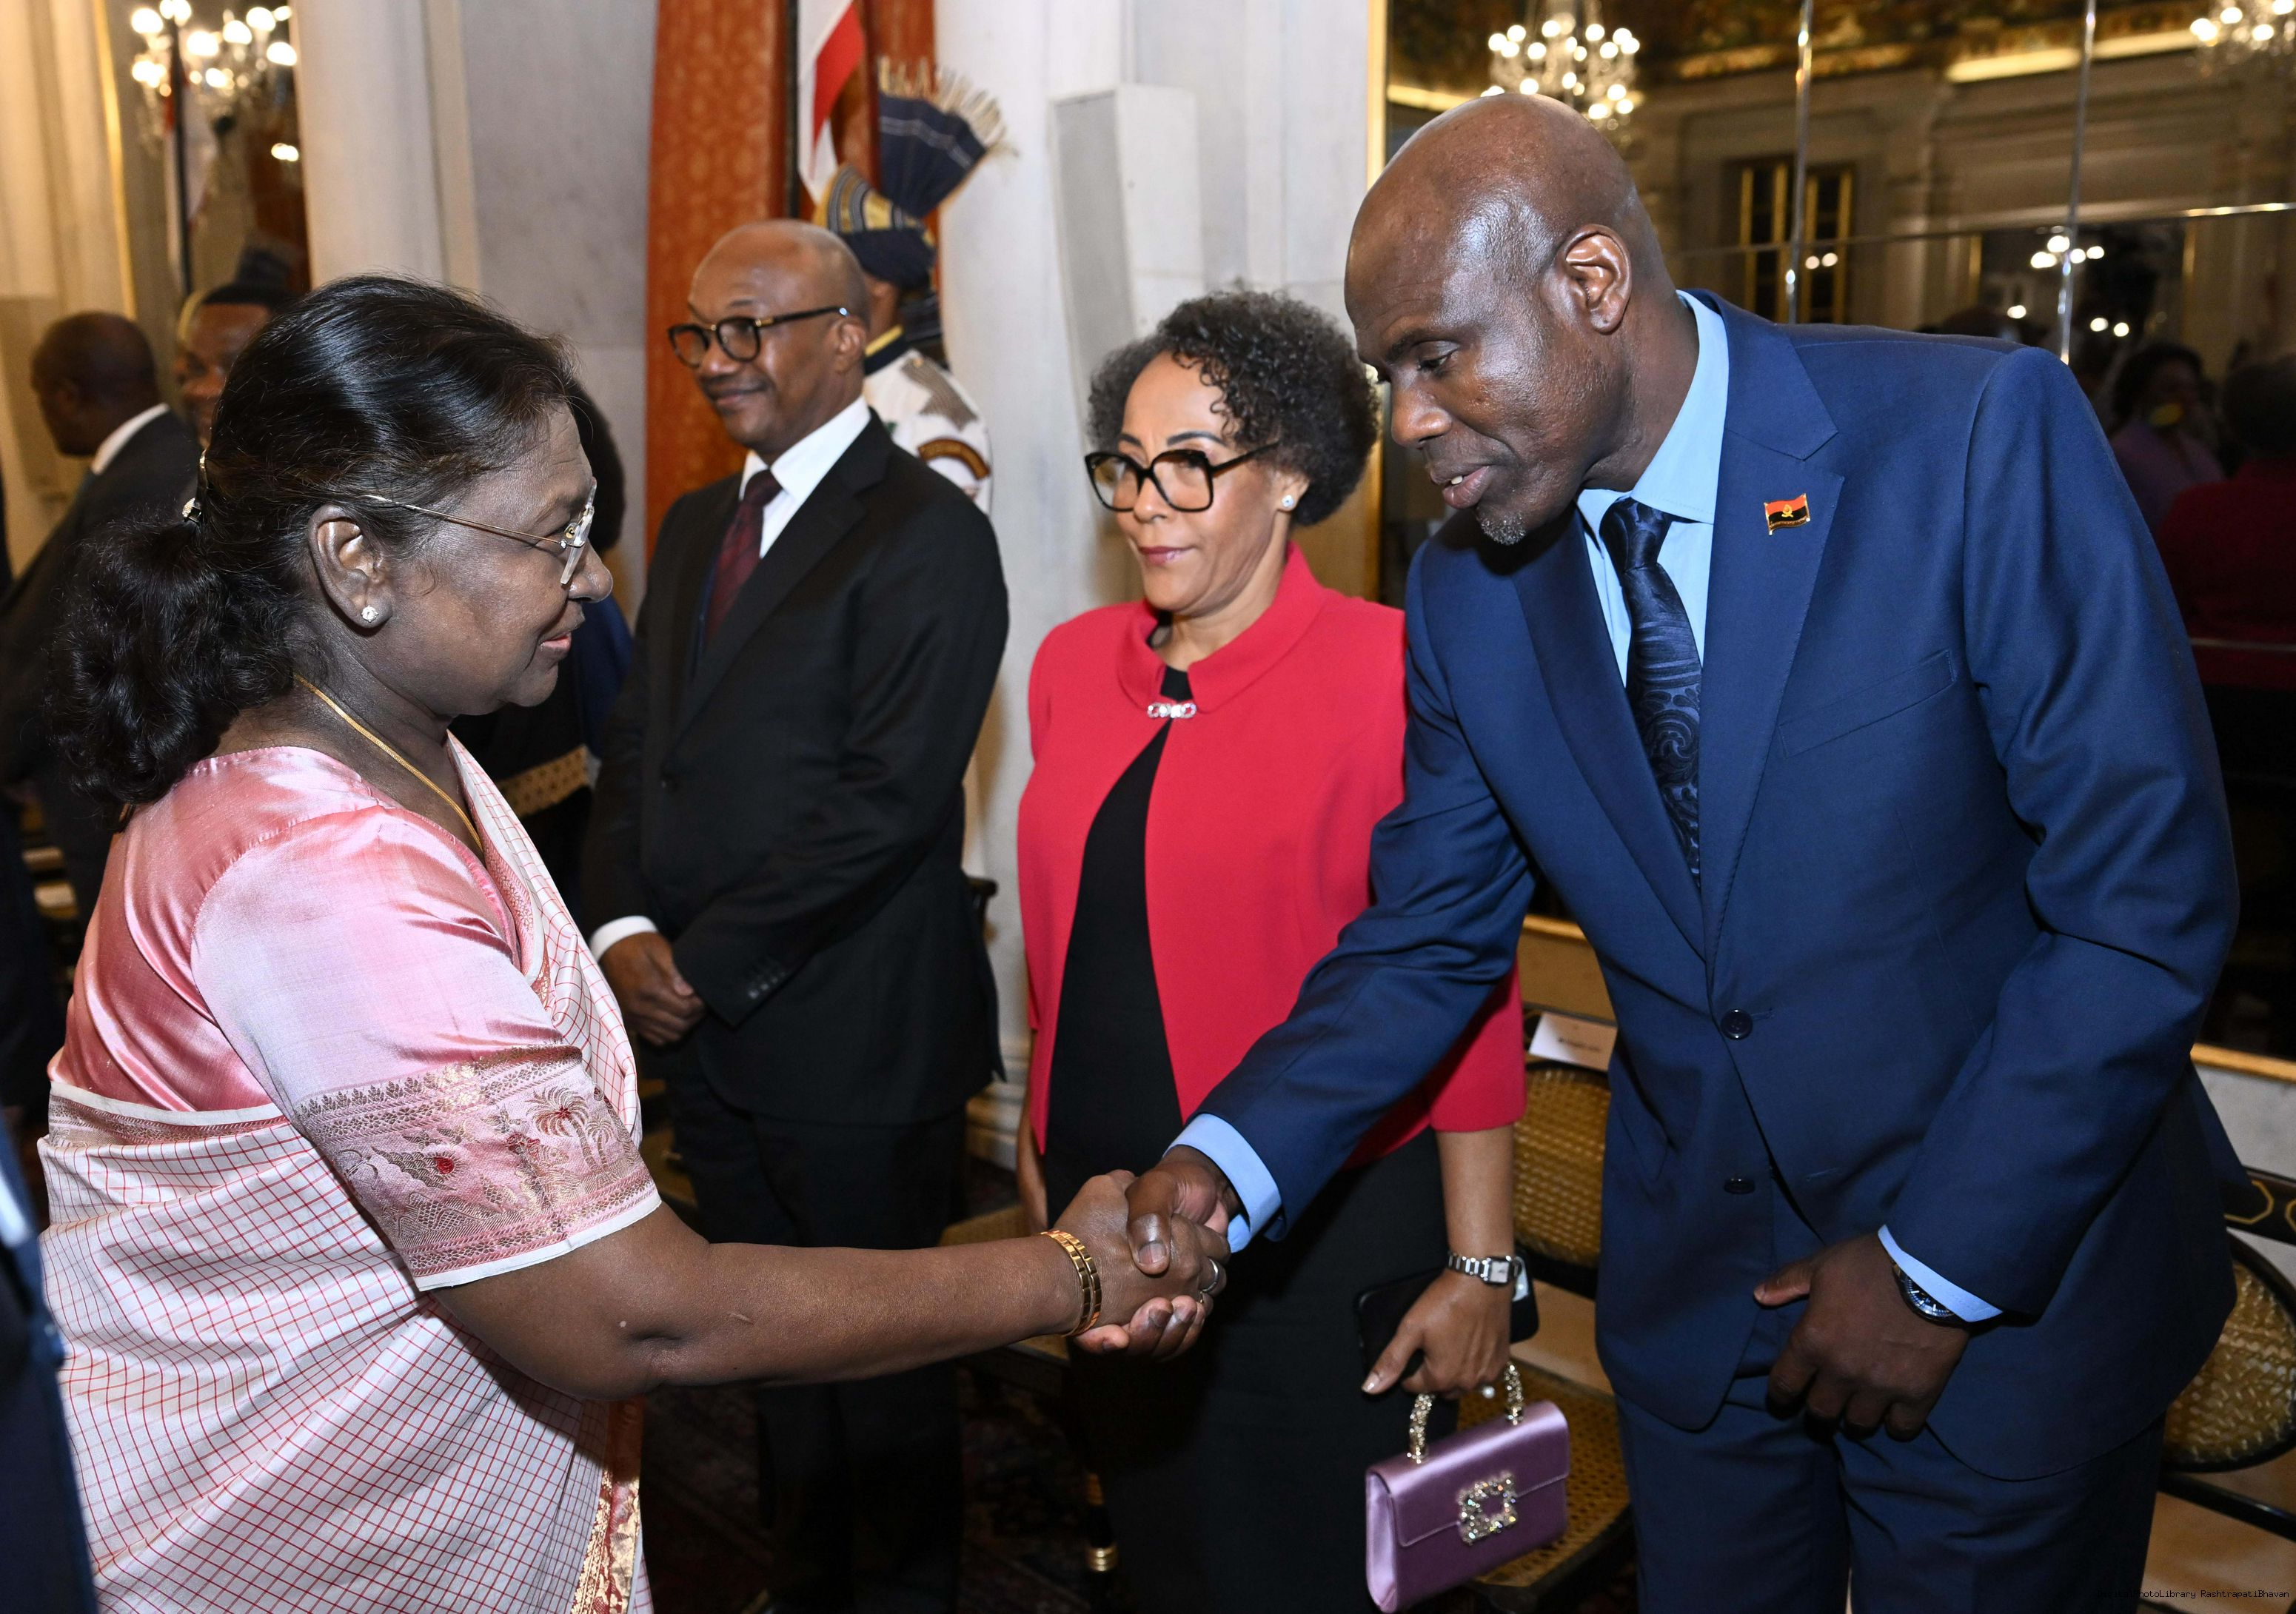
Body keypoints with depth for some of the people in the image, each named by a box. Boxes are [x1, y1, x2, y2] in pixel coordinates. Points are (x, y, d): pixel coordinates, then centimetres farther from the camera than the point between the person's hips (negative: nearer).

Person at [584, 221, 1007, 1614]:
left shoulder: (930, 534, -12)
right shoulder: (696, 527, 14)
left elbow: (890, 798, -20)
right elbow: (637, 744, 12)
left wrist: (706, 961, -15)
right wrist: (624, 928, -4)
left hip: (856, 1041, -7)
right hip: (703, 1027, 7)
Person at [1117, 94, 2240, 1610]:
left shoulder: (1979, 435, -19)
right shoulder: (1466, 590, -5)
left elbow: (2152, 891, -17)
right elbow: (1430, 933, 1)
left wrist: (1945, 1263, -16)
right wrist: (1230, 1160, -14)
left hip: (2013, 1272, -3)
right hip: (1699, 1286, 4)